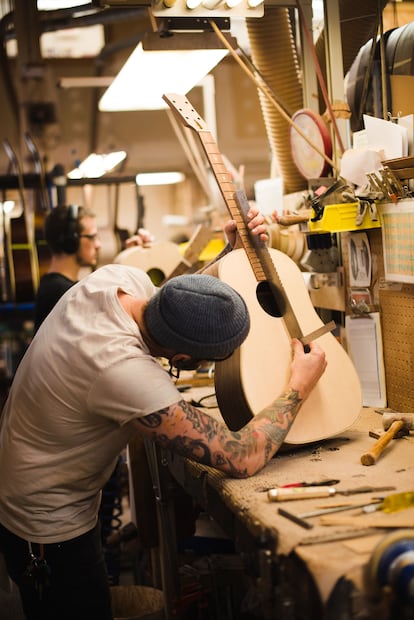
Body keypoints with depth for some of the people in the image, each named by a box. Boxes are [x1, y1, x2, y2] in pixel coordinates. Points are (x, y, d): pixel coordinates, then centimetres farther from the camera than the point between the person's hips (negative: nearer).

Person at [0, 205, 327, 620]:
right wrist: (300, 386, -22)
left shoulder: (121, 277, -16)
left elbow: (181, 306, 10)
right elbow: (242, 459, -36)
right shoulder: (122, 370, -40)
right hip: (48, 529, -8)